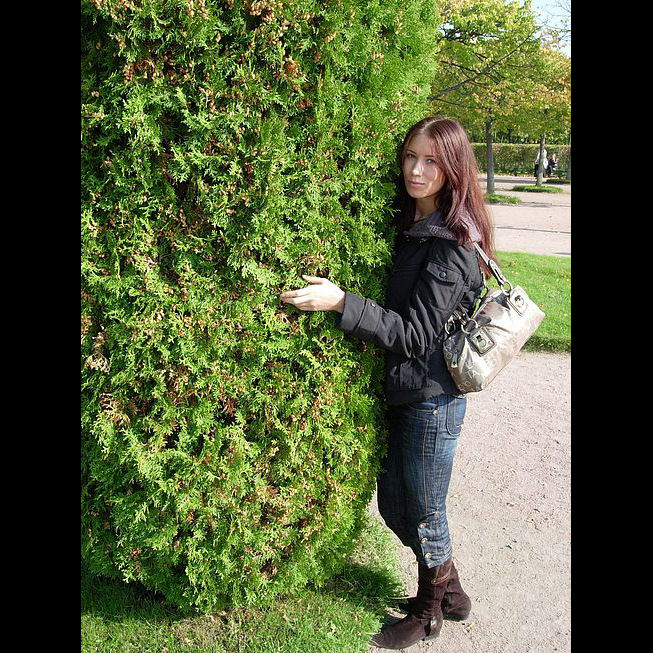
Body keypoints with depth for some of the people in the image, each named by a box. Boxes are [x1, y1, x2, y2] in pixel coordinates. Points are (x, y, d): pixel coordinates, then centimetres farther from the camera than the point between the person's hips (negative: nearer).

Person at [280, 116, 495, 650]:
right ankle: (448, 591, 44)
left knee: (424, 517, 11)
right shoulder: (412, 227, 6)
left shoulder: (451, 245, -21)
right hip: (403, 392, 9)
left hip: (433, 400, -9)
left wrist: (341, 303, -30)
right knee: (394, 505, 21)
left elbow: (416, 335, -23)